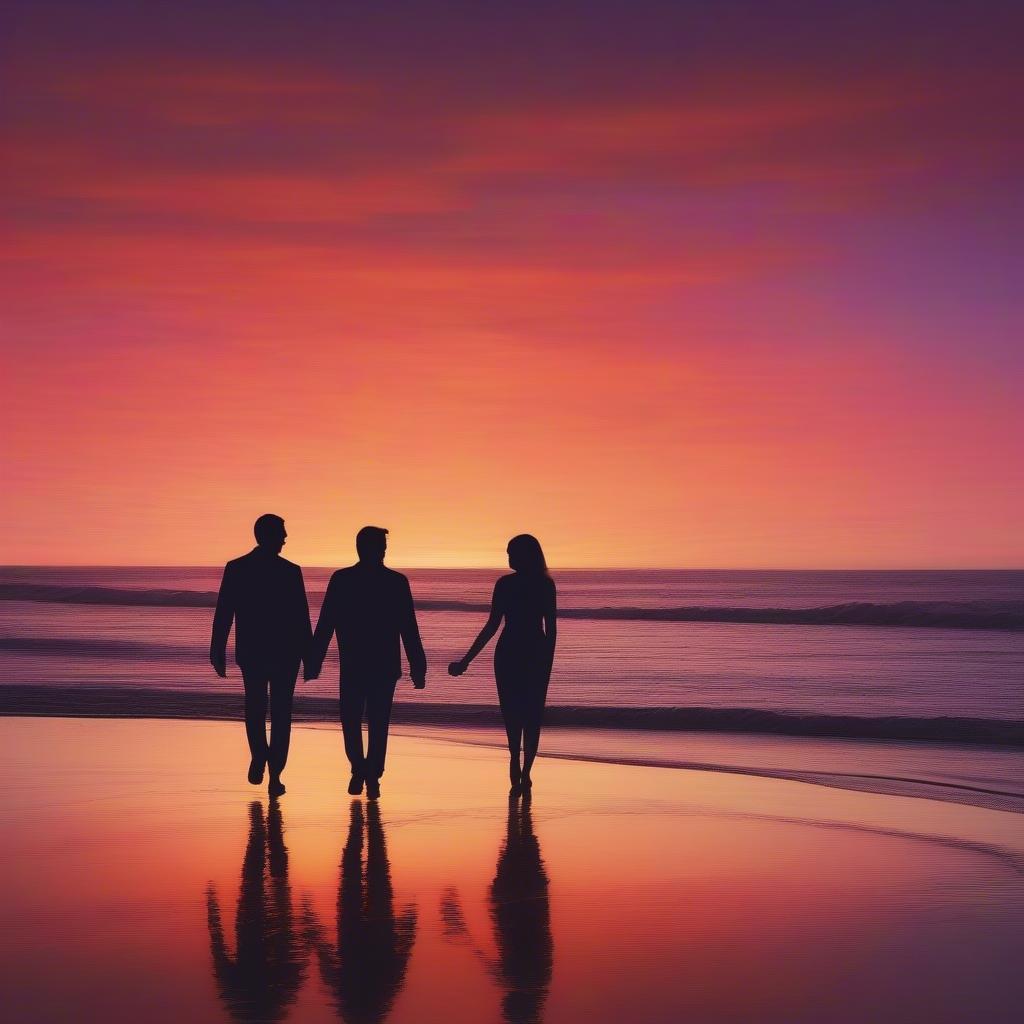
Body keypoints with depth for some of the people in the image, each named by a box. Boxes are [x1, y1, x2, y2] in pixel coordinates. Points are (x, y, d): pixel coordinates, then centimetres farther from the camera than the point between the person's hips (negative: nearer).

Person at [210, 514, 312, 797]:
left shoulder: (235, 569, -3)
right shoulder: (291, 571, -8)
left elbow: (223, 614, -2)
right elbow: (301, 618, -6)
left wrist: (218, 651, 4)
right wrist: (308, 655, 1)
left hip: (250, 652, 2)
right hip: (285, 653, -1)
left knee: (255, 707, 20)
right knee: (281, 713, 6)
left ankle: (259, 756, 0)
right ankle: (275, 775, 2)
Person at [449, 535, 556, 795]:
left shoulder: (505, 584, -7)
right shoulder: (546, 584, 1)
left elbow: (492, 625, -8)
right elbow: (551, 628, 2)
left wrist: (466, 660, -4)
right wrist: (548, 661, 12)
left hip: (509, 653, -2)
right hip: (538, 653, 2)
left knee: (512, 712, 8)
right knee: (532, 714, 9)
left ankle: (516, 764, -9)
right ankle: (525, 774, 7)